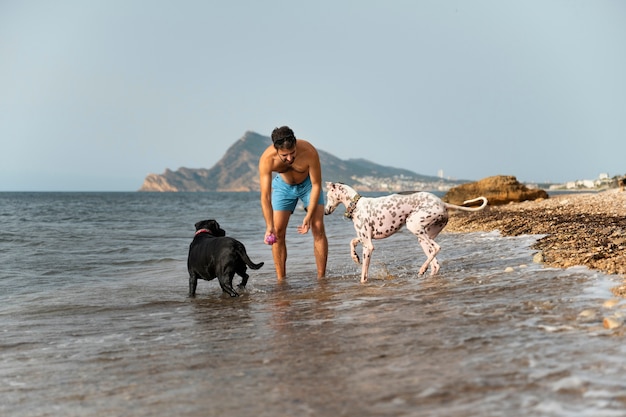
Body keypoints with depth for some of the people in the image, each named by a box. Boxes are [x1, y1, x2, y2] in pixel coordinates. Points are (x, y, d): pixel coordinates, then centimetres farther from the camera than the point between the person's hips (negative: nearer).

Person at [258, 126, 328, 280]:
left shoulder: (309, 152, -38)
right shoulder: (266, 159, -36)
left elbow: (316, 185, -25)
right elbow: (265, 196, -34)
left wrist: (308, 217, -27)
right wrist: (269, 227, -42)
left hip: (308, 184, -1)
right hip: (283, 185, 1)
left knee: (318, 228, -11)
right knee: (277, 232, -7)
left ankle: (321, 277, -5)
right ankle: (281, 280, 0)